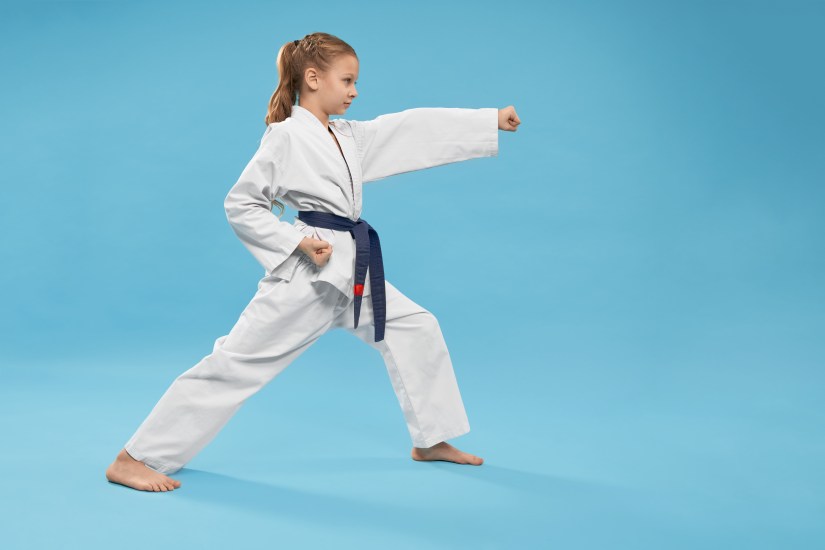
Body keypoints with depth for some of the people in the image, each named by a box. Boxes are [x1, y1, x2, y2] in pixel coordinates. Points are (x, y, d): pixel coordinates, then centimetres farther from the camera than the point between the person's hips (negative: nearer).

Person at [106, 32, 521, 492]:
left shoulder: (350, 136, 13)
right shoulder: (286, 136, -10)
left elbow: (414, 128, 12)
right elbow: (240, 204, -8)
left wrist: (490, 120, 10)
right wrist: (297, 242, -18)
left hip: (352, 272, 9)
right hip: (304, 274, -9)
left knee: (416, 328, 12)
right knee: (235, 362, -10)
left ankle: (432, 441, 24)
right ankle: (134, 459, -2)